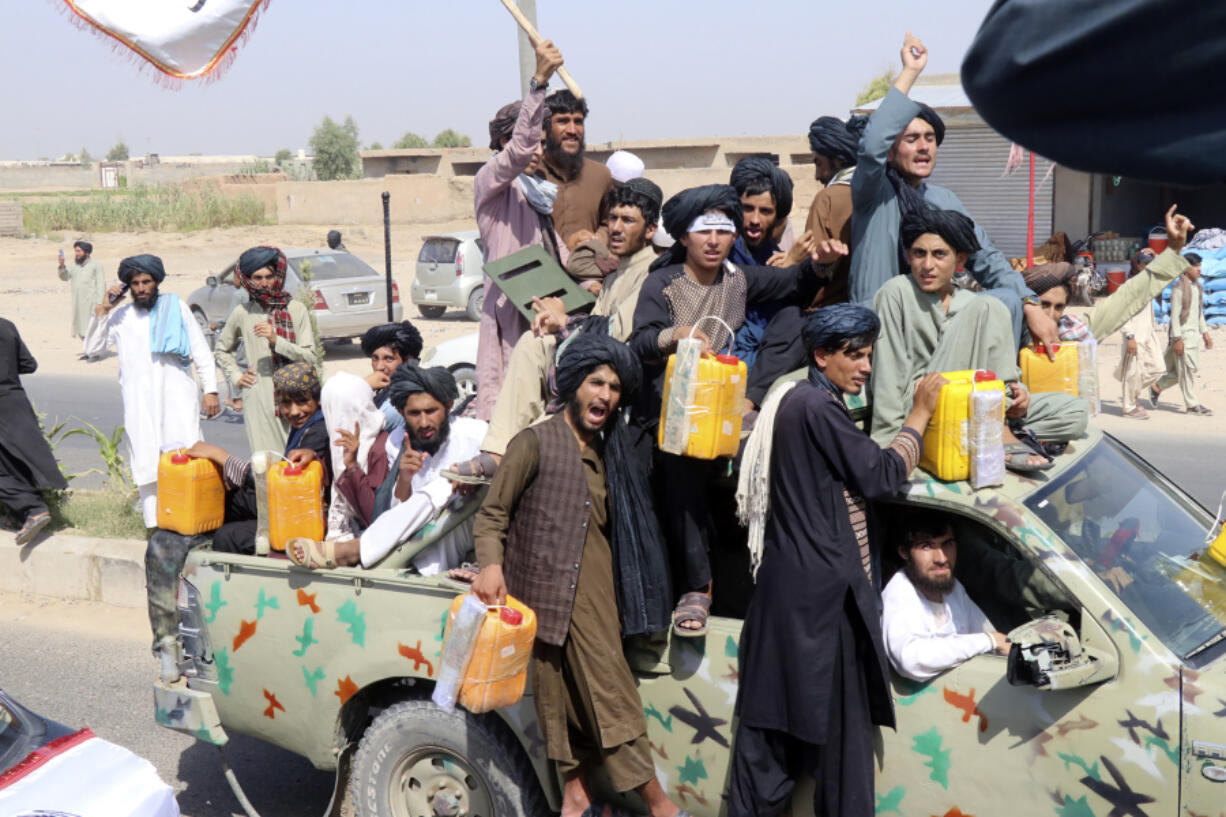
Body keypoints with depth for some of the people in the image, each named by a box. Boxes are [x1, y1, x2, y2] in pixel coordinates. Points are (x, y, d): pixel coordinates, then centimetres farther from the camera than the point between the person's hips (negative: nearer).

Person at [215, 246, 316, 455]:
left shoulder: (296, 309, 2)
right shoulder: (242, 313, 9)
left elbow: (310, 357, -4)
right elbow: (221, 349, 26)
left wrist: (276, 340, -14)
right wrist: (236, 377, 13)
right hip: (258, 398, 1)